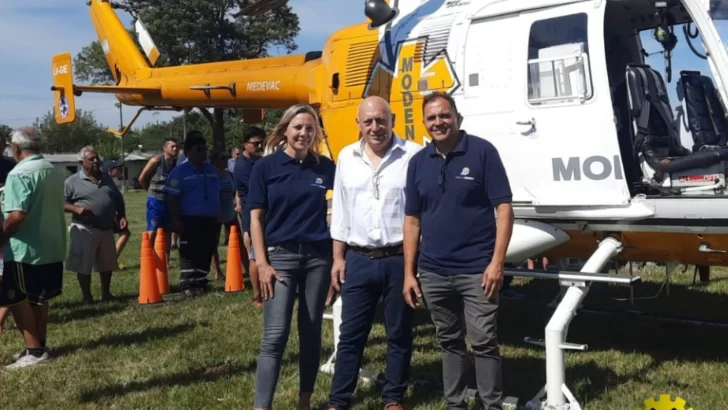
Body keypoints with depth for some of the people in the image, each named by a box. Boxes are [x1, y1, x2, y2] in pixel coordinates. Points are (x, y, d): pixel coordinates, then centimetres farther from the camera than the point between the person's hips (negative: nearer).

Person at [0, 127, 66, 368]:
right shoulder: (55, 171, 9)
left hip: (25, 249, -8)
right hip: (52, 246, 8)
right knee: (38, 299, 17)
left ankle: (34, 350, 1)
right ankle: (40, 346, 22)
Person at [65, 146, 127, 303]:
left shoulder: (106, 178, 12)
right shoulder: (73, 181, -5)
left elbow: (118, 199, 17)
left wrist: (121, 216, 5)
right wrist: (76, 209, -25)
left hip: (106, 229, 6)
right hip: (84, 230, -5)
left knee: (107, 264, 14)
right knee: (84, 265, 0)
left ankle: (106, 293, 28)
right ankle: (86, 296, 13)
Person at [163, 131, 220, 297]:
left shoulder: (211, 170, 11)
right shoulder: (180, 171, -7)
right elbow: (172, 198, -10)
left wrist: (217, 215, 17)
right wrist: (176, 220, -15)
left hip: (209, 219, 6)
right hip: (190, 220, -6)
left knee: (206, 253, 9)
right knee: (189, 254, -3)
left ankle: (201, 282, 19)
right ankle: (188, 285, 3)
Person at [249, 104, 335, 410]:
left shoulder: (325, 167, 5)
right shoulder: (266, 167, -1)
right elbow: (256, 217, -1)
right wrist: (262, 263, -7)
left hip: (319, 256, 2)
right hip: (281, 256, -2)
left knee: (311, 332, 9)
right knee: (275, 335, -7)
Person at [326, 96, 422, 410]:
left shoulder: (414, 155, -5)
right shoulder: (347, 157, 7)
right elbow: (340, 211, 10)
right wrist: (338, 258, 7)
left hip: (401, 259, -2)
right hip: (359, 260, 3)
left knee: (399, 335, 11)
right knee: (351, 335, 9)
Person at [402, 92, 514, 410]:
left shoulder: (482, 151, -6)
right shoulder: (418, 162, 6)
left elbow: (504, 208, -8)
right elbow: (412, 220, 10)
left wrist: (497, 262, -15)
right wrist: (409, 273, 6)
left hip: (476, 270, -4)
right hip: (433, 272, 4)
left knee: (483, 341, 1)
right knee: (449, 341, 15)